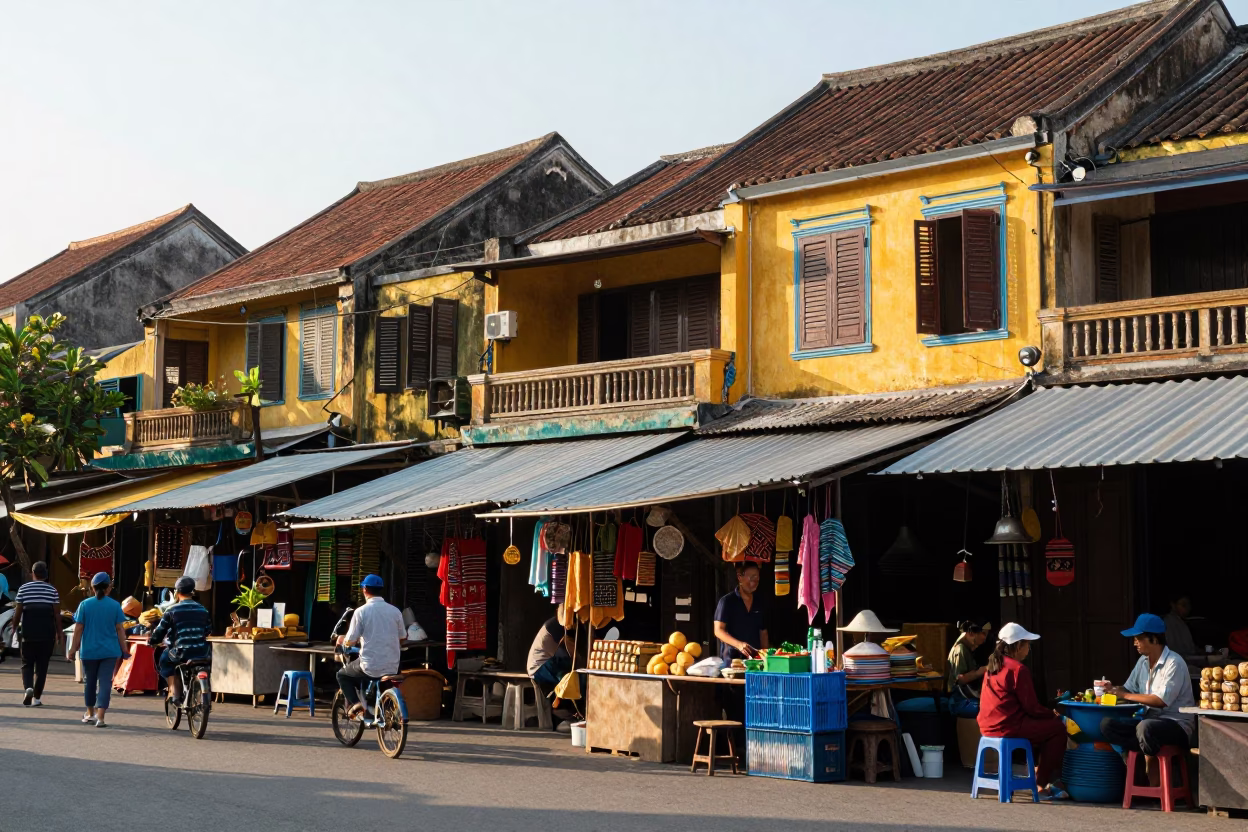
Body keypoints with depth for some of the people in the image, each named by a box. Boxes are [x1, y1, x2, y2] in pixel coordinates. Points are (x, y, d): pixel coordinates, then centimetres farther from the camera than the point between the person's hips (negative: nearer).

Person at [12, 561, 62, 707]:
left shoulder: (23, 589, 0)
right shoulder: (52, 590, 1)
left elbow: (18, 611, -2)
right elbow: (57, 614, -1)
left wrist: (15, 627, 13)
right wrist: (59, 632, 8)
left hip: (28, 633, 0)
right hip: (47, 634, 0)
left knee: (27, 664, 9)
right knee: (42, 665, 8)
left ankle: (28, 687, -16)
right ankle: (37, 697, 7)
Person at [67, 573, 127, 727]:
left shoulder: (85, 605, -4)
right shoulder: (115, 605, -4)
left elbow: (78, 629, -3)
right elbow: (120, 629, -2)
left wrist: (73, 649, 4)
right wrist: (124, 649, 5)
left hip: (89, 651, 1)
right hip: (109, 651, -1)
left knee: (90, 682, 16)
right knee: (105, 682, -2)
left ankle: (90, 714, 30)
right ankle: (100, 717, -12)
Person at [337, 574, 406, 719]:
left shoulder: (361, 611, -8)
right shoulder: (395, 611, 4)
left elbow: (350, 641, -6)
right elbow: (403, 639, 12)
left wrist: (342, 640, 17)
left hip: (370, 667, -5)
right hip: (392, 668, 5)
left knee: (342, 675, 20)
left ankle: (354, 703, 0)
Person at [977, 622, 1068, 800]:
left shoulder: (992, 666, 15)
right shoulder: (1018, 669, -14)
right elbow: (1031, 707, -12)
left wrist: (1048, 713, 23)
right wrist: (1052, 715, 7)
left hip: (988, 728, 10)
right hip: (1008, 728, -10)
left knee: (1042, 724, 27)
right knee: (1057, 727, 0)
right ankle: (1043, 785, 4)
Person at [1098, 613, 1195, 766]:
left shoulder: (1174, 663, -16)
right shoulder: (1143, 661, 10)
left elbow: (1162, 700, -23)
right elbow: (1129, 689, 17)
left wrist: (1125, 695, -18)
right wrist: (1113, 689, -6)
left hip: (1176, 724, -8)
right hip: (1151, 720, 8)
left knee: (1145, 728, -40)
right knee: (1107, 724, -14)